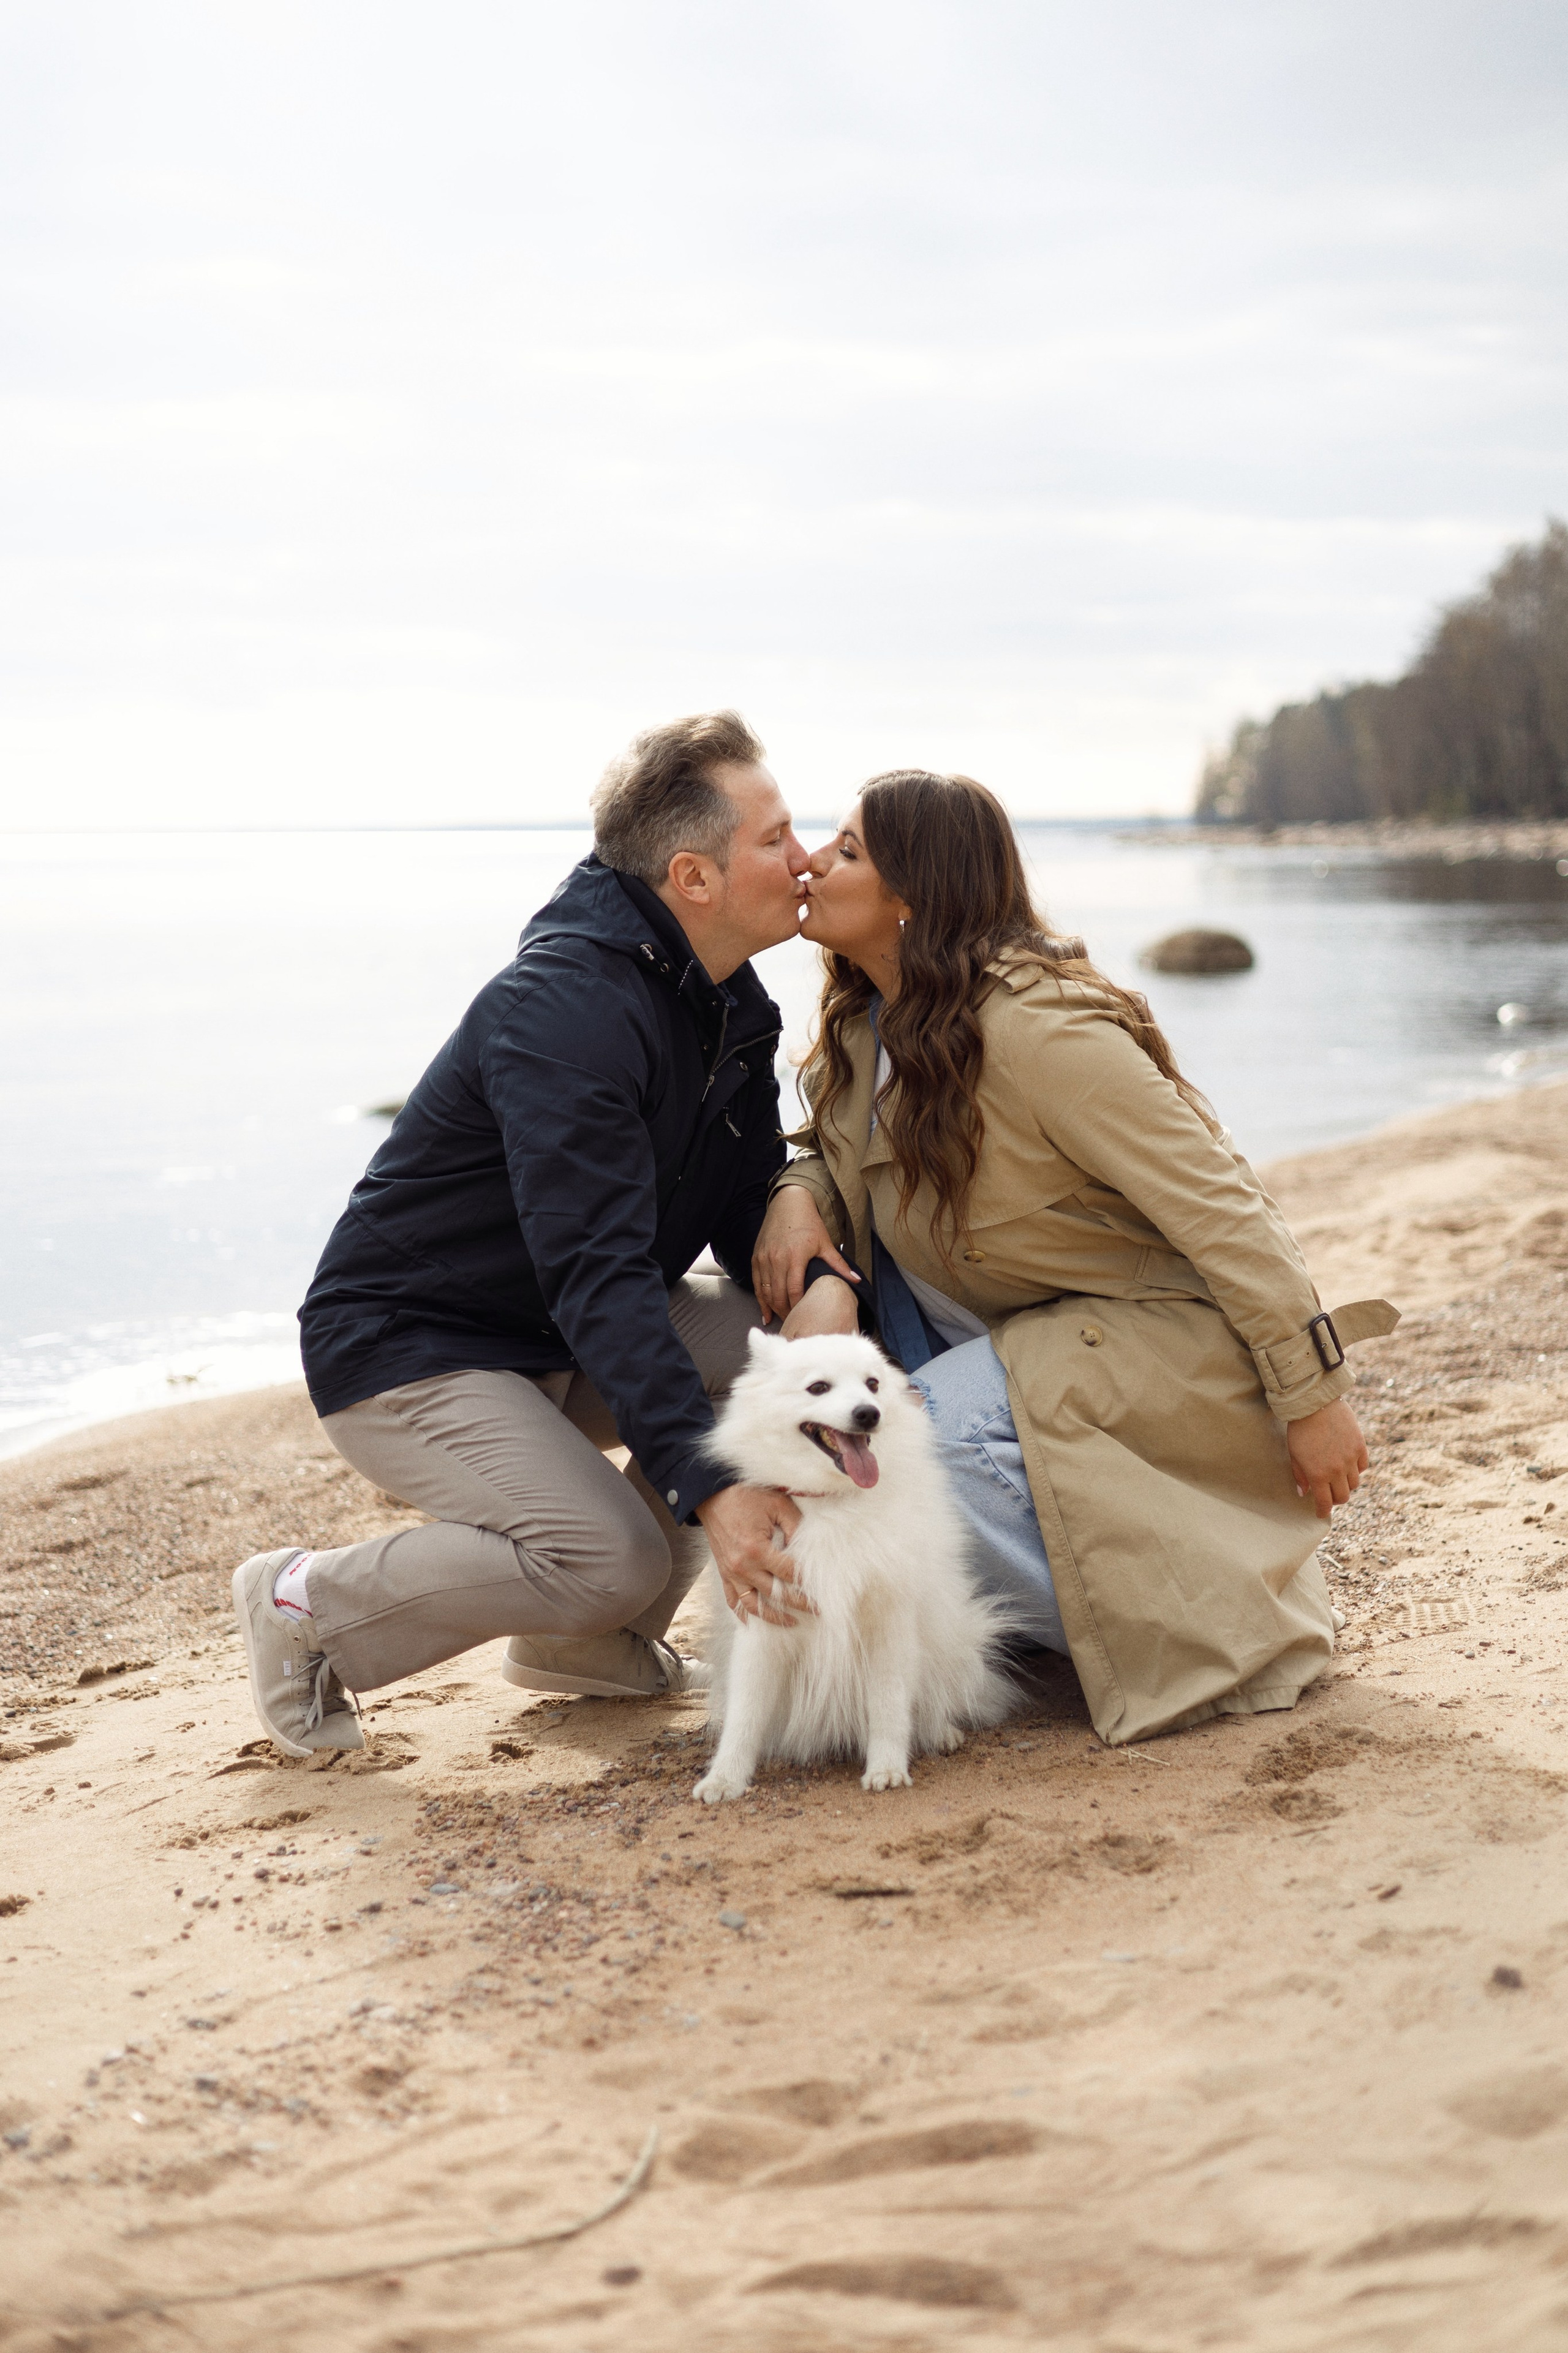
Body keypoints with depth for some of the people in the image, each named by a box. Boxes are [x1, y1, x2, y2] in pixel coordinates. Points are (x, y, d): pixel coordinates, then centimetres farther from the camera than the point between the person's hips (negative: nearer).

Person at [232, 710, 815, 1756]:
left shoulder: (731, 1003, 3)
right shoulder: (563, 1012, -27)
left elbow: (751, 1202, 5)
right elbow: (598, 1276, -35)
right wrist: (707, 1484, -42)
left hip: (561, 1342, 9)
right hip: (405, 1349, -9)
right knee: (614, 1558, -26)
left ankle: (589, 1640, 6)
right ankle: (305, 1604, -4)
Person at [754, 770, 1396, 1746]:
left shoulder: (1037, 1025, -24)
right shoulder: (869, 1025, 3)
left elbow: (1216, 1206, -23)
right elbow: (835, 1153, 18)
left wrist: (1311, 1398, -21)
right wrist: (796, 1195, -8)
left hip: (1180, 1338, -9)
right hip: (1041, 1330, 9)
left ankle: (1189, 1619, -11)